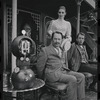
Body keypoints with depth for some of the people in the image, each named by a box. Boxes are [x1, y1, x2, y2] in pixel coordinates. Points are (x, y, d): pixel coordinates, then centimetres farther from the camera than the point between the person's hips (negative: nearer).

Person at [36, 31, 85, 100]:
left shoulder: (63, 51, 21)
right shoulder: (45, 50, 0)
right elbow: (39, 66, 0)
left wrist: (66, 70, 15)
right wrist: (42, 79, 4)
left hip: (64, 71, 7)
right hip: (52, 73, -7)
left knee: (81, 76, -13)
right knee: (72, 79, -27)